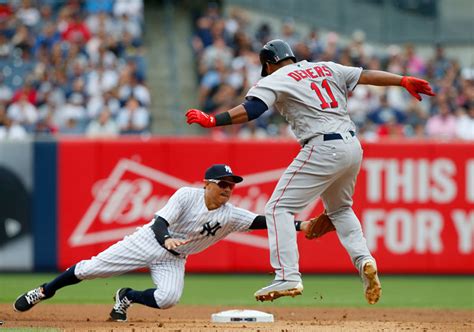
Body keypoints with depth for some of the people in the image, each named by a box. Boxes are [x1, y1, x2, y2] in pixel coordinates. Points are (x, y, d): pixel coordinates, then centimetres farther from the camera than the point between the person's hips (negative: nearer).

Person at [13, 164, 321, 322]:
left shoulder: (232, 215, -12)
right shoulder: (187, 195, -20)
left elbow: (263, 222, -21)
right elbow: (159, 224, -26)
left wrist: (299, 226, -34)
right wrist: (167, 239, -48)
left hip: (173, 259, 3)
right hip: (148, 241, -3)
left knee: (168, 298, -25)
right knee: (89, 269, -5)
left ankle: (127, 298, 6)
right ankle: (44, 292, 19)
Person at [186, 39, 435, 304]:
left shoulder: (275, 80, 2)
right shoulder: (327, 68, 20)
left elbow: (250, 110, -12)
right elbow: (366, 75, 19)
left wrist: (211, 121, -13)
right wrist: (405, 81, 25)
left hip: (323, 150, -7)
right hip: (353, 147, 7)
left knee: (279, 208, -3)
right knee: (340, 209, 28)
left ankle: (288, 277, -15)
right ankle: (364, 260, 6)